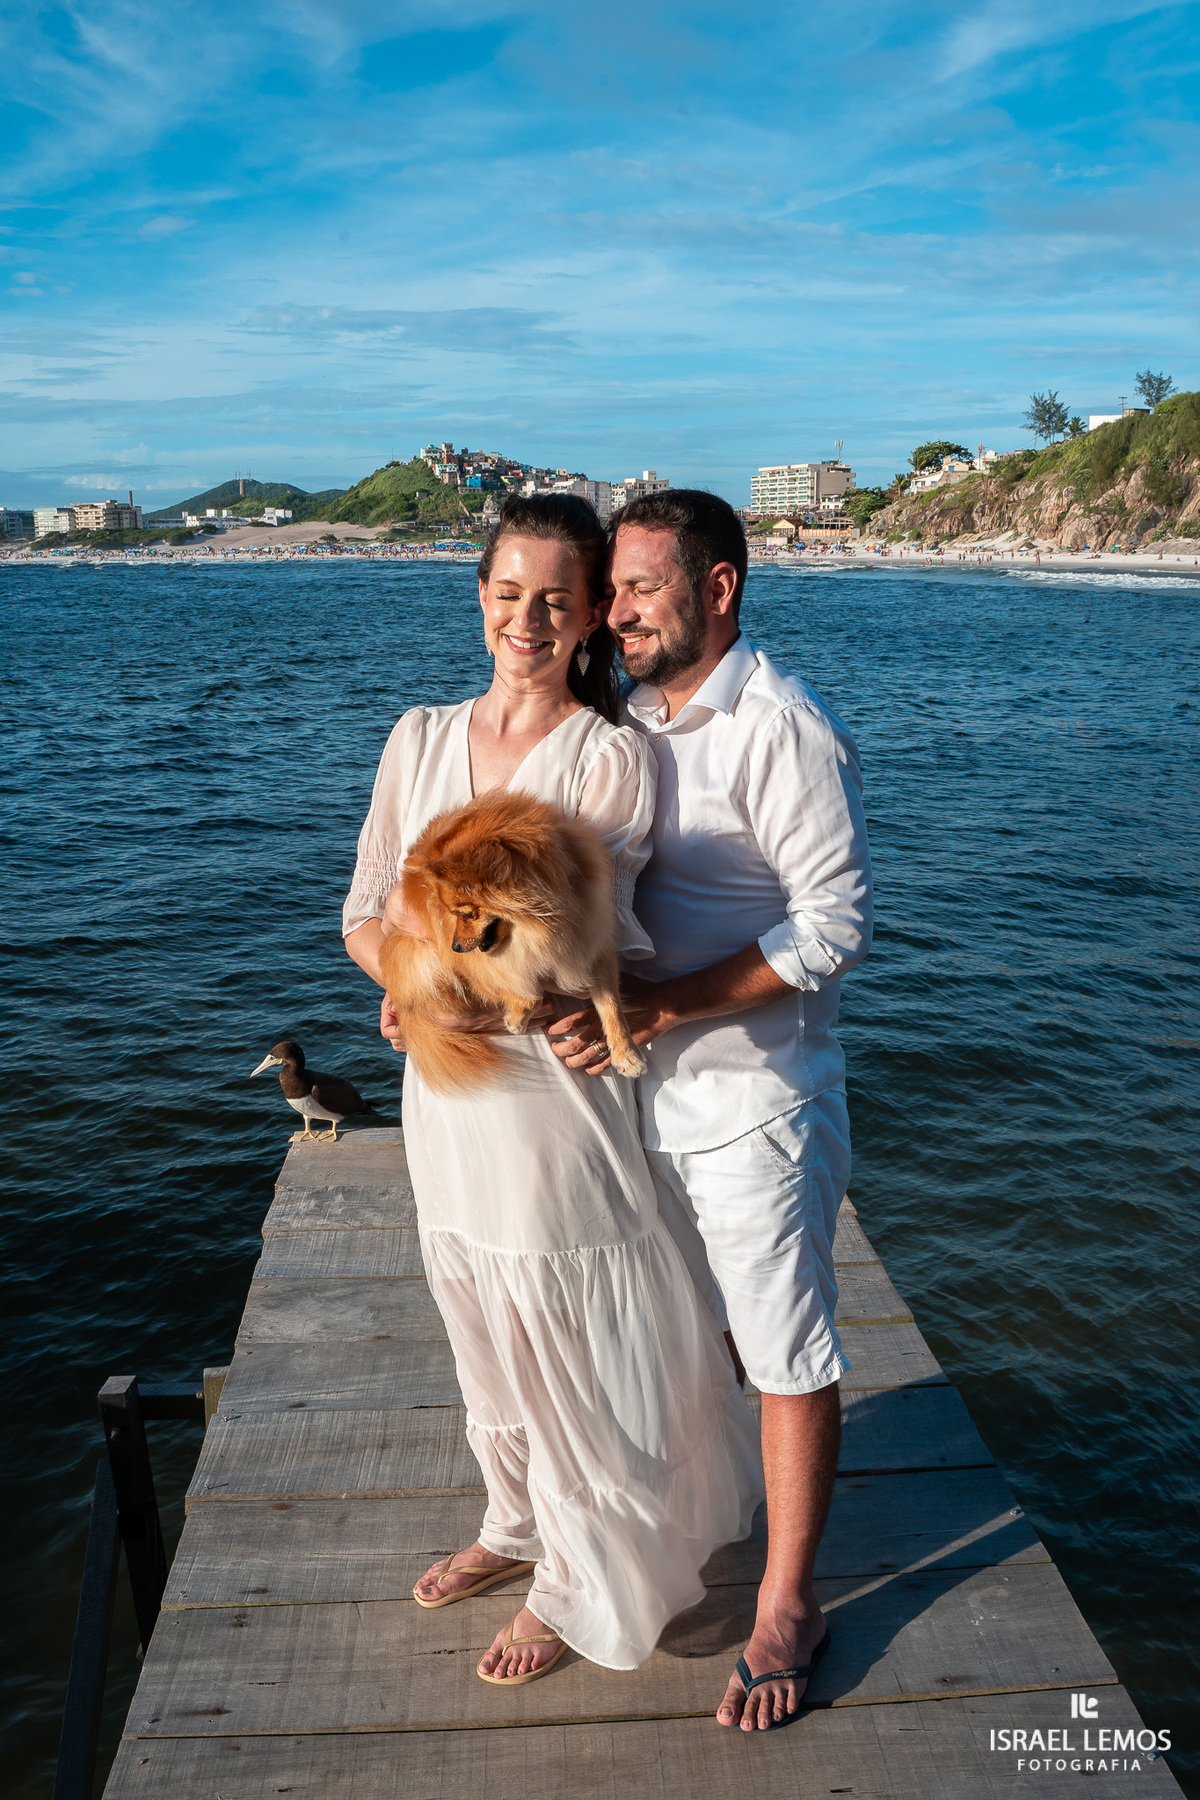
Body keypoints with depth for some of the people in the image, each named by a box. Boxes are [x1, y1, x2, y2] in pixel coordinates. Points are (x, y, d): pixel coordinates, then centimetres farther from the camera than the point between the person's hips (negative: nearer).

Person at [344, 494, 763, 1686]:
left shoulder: (610, 760, -13)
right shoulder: (423, 738, 3)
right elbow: (366, 917, 1)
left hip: (555, 1088, -5)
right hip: (445, 1096, 6)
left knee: (574, 1354, 11)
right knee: (485, 1340, 23)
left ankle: (578, 1585, 37)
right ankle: (517, 1526, 49)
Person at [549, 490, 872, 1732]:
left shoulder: (782, 729, -17)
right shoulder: (626, 724, 6)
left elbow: (835, 923, -19)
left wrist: (658, 1007, -24)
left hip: (753, 1094, -7)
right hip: (644, 1082, 7)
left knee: (788, 1357, 8)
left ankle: (786, 1608, 26)